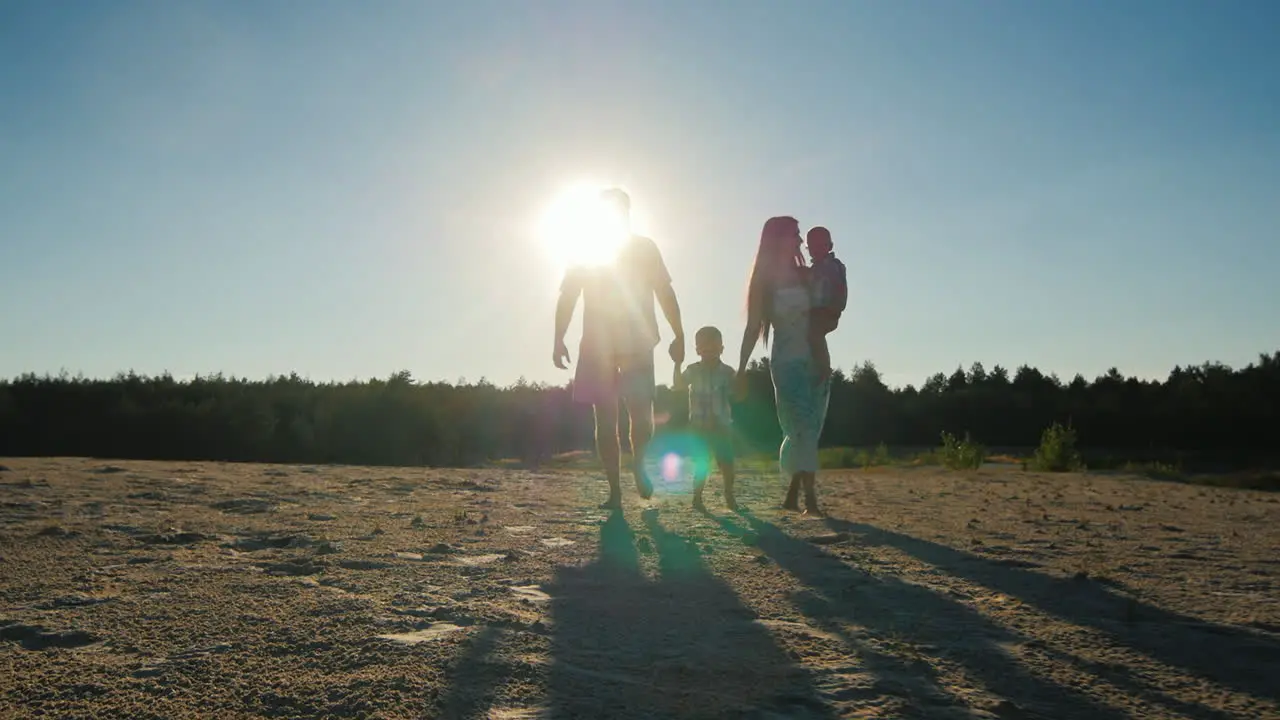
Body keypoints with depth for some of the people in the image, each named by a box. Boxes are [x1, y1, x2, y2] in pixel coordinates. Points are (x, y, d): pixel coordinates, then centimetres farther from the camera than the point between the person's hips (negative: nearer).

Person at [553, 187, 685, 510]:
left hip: (638, 345, -1)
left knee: (641, 414, -11)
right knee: (605, 419, -1)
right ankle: (614, 490, 5)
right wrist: (559, 340, -4)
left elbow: (665, 293, 9)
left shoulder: (645, 248, 9)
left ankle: (638, 465, 18)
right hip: (596, 347, 1)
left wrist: (679, 336, 0)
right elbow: (567, 298, 7)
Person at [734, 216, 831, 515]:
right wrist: (741, 370, -3)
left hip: (816, 360, 4)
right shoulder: (764, 282, 2)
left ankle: (793, 495, 18)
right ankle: (810, 500, -18)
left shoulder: (807, 276, 10)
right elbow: (753, 327, 1)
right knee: (803, 429, -15)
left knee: (807, 432, 6)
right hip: (787, 362, -4)